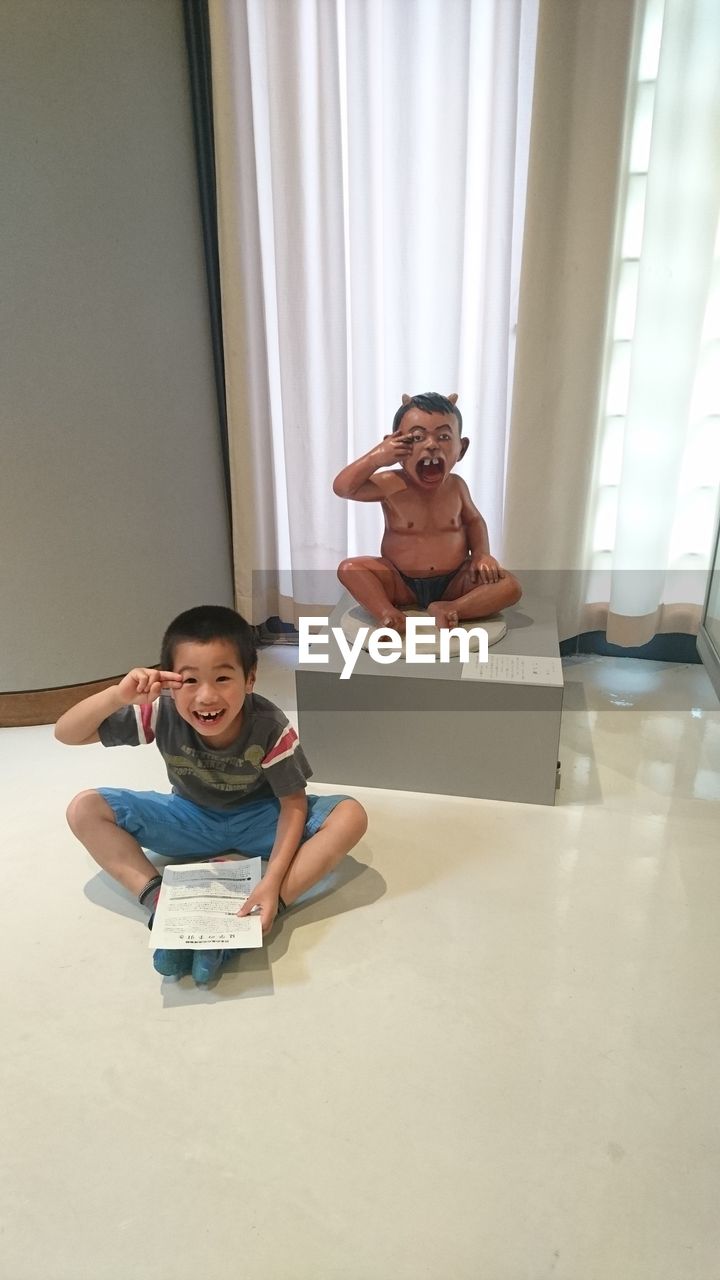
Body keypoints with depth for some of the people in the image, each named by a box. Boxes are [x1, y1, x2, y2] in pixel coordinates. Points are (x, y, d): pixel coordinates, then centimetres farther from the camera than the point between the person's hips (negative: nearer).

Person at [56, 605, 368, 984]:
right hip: (190, 819, 2)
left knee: (350, 816, -28)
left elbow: (293, 805, -21)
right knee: (85, 810, -16)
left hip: (257, 819, -2)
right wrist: (119, 695, -43)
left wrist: (272, 882, -36)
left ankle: (246, 922, -35)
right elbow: (66, 734, -23)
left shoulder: (270, 727, -30)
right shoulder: (163, 714, -25)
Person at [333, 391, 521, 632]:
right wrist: (376, 457, -29)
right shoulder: (391, 485, -12)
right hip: (401, 583, -1)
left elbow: (473, 521, 12)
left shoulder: (456, 486, -5)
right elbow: (343, 488, -20)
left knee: (511, 586, -19)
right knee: (350, 568, -22)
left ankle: (448, 609, -25)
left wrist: (482, 554, -7)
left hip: (453, 582, 2)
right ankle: (387, 614, -32)